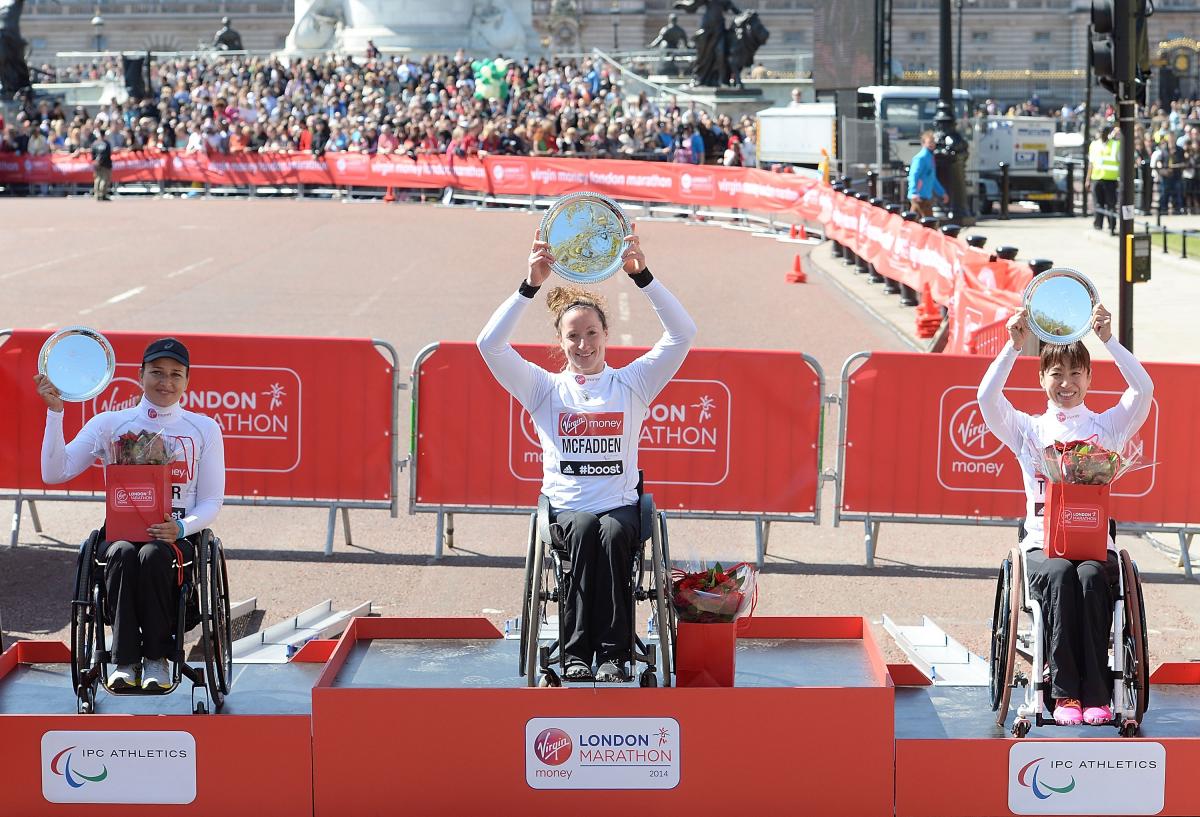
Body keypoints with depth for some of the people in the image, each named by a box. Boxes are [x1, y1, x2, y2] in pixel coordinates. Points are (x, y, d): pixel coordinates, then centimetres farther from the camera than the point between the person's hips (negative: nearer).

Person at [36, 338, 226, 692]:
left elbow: (212, 501, 7)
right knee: (123, 554, -36)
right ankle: (125, 661, -31)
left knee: (153, 554, -36)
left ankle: (157, 657, -25)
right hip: (121, 531, 1)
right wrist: (55, 412, -7)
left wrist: (182, 528, -14)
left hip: (178, 536, 0)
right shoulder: (109, 424, 11)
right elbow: (55, 473, 1)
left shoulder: (204, 429, 12)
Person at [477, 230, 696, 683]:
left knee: (613, 532, -35)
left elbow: (682, 333, 0)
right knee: (584, 527, -35)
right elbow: (490, 344, -1)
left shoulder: (631, 383, 12)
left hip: (620, 505, 0)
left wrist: (642, 275, -11)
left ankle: (613, 655, -35)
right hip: (564, 508, 0)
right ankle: (576, 655, -35)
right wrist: (531, 285, -11)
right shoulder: (545, 387, 13)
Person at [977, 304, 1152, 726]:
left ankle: (1096, 694, -34)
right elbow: (988, 397, -3)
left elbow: (1143, 388, -3)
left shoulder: (1106, 426, 14)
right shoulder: (1029, 429, 14)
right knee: (1060, 575, -35)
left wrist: (1108, 340, -9)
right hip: (1043, 543, 0)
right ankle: (1064, 691, -35)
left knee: (1091, 577, -35)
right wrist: (1014, 346, -9)